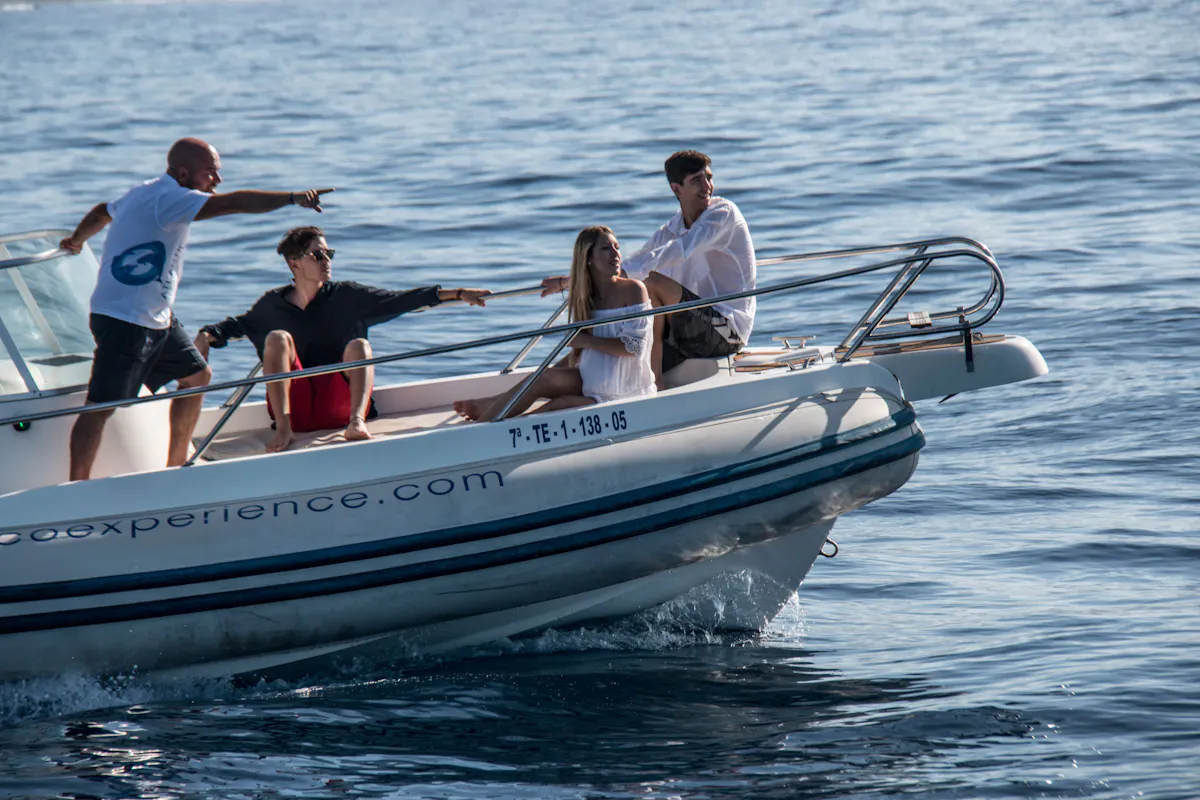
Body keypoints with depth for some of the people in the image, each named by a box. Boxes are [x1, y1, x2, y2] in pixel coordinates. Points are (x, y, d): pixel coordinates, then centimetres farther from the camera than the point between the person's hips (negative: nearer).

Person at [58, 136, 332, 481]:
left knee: (197, 376, 20)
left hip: (156, 319, 11)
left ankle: (175, 466, 30)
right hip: (123, 321, -11)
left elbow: (102, 212, 33)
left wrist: (75, 240, 52)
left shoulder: (147, 194, 15)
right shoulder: (169, 198, -18)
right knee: (102, 407, -13)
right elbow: (234, 203, -30)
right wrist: (292, 198, -35)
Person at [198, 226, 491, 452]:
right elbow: (237, 325, 18)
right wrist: (207, 336, -6)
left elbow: (399, 300, 0)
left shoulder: (347, 296, 6)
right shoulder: (272, 305, 7)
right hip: (294, 404, 0)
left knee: (358, 346, -21)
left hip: (338, 403, 0)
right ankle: (284, 428, -33)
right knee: (277, 338, -17)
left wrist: (457, 294, -8)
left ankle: (356, 421, -47)